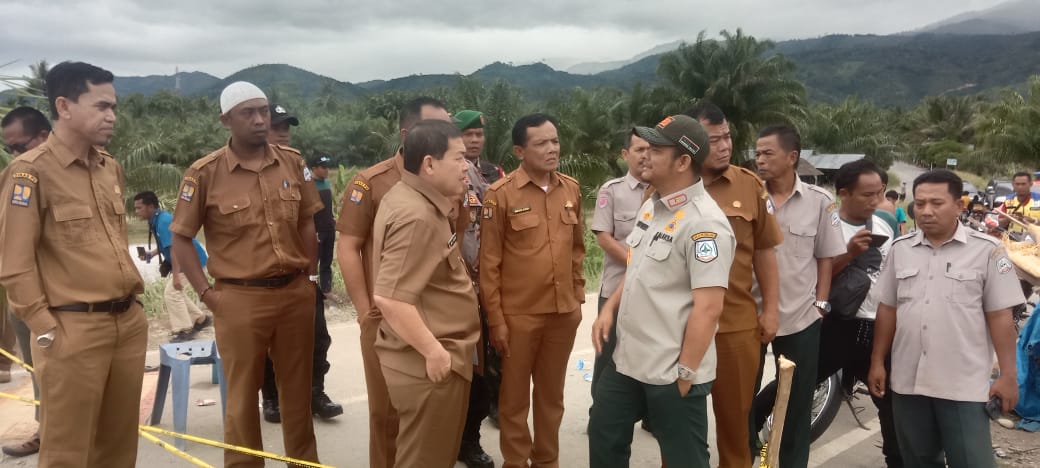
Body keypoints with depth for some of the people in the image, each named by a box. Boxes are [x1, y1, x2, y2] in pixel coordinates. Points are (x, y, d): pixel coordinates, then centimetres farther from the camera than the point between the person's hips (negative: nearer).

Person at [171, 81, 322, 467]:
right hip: (240, 298, -3)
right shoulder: (205, 172, -7)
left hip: (296, 293, 3)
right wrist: (207, 293, -7)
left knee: (298, 389, 16)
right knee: (243, 393, 10)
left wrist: (309, 276, 8)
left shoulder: (292, 162, 3)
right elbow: (181, 239, -3)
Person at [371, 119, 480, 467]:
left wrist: (452, 200, 8)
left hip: (437, 356, 10)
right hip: (428, 364, -10)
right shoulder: (416, 216, -24)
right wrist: (433, 351, -22)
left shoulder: (425, 202, 8)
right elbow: (389, 296, -29)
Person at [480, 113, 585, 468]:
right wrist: (495, 318, -9)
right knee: (515, 396, 10)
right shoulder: (501, 194, -10)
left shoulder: (571, 189, 5)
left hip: (563, 312, 4)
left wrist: (578, 297, 11)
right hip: (519, 314, -4)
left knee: (552, 394, 17)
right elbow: (489, 262, -8)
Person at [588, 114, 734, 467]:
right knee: (604, 439, 21)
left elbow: (709, 307, -24)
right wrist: (609, 309, 8)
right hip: (627, 359, 9)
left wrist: (686, 373, -20)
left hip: (671, 373, -9)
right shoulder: (652, 205, 8)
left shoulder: (704, 223, -22)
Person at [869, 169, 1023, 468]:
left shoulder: (986, 250, -5)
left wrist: (1007, 375, -7)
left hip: (965, 384, -3)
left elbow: (1000, 316, -4)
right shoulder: (900, 249, 5)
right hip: (907, 380, 4)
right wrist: (877, 362, 8)